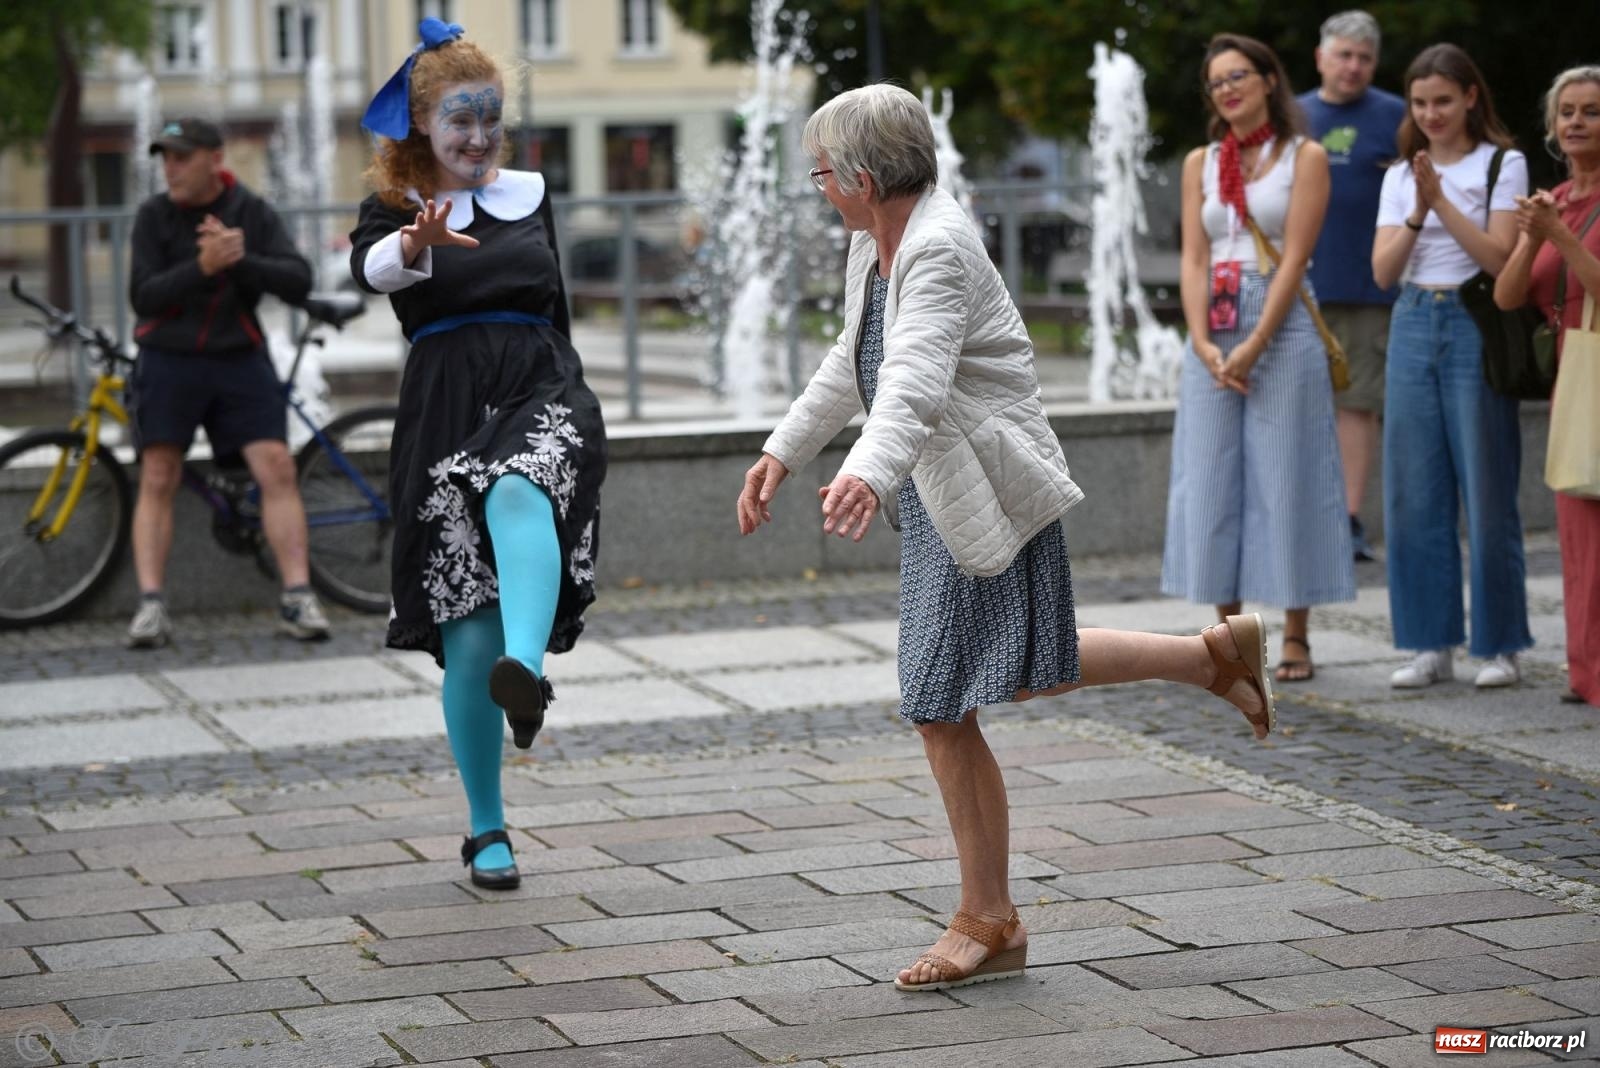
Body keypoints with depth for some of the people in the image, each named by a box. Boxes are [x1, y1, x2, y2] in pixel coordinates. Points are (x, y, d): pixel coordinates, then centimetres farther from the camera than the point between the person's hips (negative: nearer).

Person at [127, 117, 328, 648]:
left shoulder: (252, 211, 3)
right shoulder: (154, 215, -1)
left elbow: (298, 281, -6)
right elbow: (144, 297, -9)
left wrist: (241, 260, -22)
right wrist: (203, 266, -24)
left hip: (239, 360, 1)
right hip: (170, 360, -1)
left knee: (277, 467, -8)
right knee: (157, 481, -6)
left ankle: (298, 598, -5)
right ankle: (151, 605, -5)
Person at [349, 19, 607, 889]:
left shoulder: (529, 195, 18)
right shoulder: (393, 210, 7)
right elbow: (370, 267, -17)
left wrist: (575, 412, 28)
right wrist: (416, 243, -40)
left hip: (541, 391, 1)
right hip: (446, 408, -1)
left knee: (519, 494, -37)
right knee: (468, 636, -4)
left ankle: (526, 670, -60)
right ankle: (486, 829, 11)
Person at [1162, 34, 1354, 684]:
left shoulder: (1304, 157, 1)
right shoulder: (1200, 164, 13)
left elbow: (1294, 257, -8)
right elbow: (1194, 260, 5)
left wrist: (1253, 347, -17)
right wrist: (1204, 343, -10)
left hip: (1282, 330, -4)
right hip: (1212, 334, 4)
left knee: (1285, 482, -3)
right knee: (1211, 483, 3)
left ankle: (1295, 639, 3)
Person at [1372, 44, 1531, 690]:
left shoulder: (1502, 164, 0)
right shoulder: (1401, 175, 13)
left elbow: (1498, 257, -11)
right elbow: (1383, 271, 4)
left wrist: (1442, 201, -17)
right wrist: (1417, 213, -11)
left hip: (1476, 328, -4)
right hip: (1413, 328, 4)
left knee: (1486, 493, -3)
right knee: (1413, 495, 3)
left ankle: (1500, 645, 6)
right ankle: (1431, 644, 11)